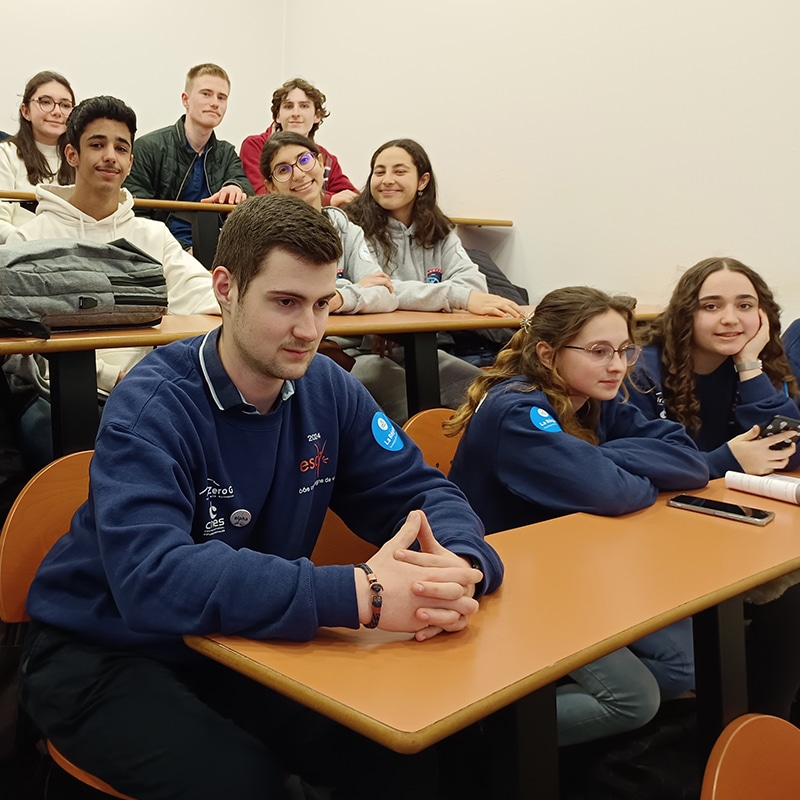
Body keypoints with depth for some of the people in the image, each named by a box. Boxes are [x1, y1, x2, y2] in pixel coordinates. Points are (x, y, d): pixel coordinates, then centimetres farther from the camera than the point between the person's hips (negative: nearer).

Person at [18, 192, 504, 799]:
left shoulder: (328, 390, -5)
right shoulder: (153, 407, -23)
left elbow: (420, 492, -4)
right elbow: (154, 578, -38)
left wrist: (461, 566, -28)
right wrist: (358, 593, -44)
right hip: (106, 656, -4)